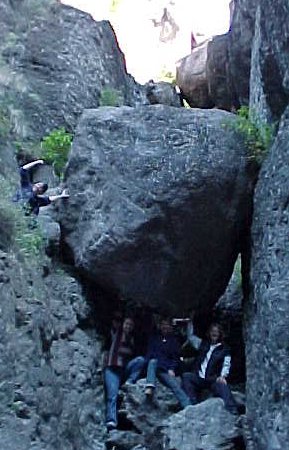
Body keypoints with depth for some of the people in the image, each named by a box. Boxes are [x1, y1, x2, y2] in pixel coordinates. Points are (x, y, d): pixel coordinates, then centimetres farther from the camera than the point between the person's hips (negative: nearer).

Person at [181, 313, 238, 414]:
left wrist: (222, 376, -22)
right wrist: (190, 321, 15)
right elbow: (190, 336, 23)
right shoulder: (203, 344, 18)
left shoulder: (224, 349, 8)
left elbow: (226, 364, -4)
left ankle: (232, 410, -46)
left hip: (213, 379, -3)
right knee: (186, 376, -24)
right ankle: (192, 404, -29)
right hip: (199, 378, 3)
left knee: (223, 385, -34)